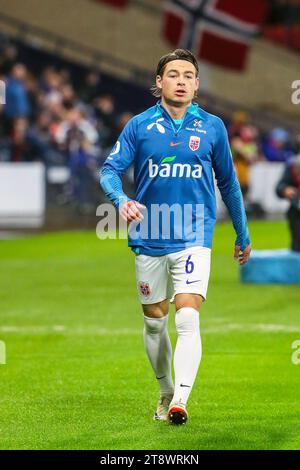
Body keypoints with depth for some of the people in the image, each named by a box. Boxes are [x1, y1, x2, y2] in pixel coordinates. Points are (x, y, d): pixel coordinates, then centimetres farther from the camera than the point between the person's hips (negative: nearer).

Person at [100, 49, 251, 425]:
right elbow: (110, 169, -4)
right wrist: (121, 200, -26)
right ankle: (165, 392, 30)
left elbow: (227, 182, 13)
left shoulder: (212, 127, 3)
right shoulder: (139, 126, 1)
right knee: (154, 321, 11)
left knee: (187, 318, -18)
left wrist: (243, 235, 20)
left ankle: (180, 400, -27)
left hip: (193, 239, -2)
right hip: (148, 239, 2)